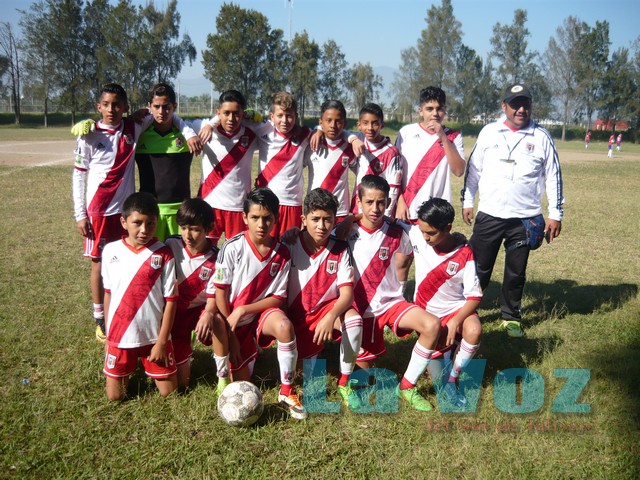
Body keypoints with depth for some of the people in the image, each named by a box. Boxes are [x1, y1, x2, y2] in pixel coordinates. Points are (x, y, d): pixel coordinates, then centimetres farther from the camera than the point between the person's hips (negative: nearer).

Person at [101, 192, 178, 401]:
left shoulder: (163, 255, -12)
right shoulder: (111, 251, -5)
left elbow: (170, 299, -9)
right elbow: (108, 293, 6)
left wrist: (162, 341, -10)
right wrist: (108, 333, 10)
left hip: (154, 336, -1)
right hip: (119, 335, 2)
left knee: (169, 391, 9)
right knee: (115, 396, 10)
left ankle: (149, 364, 37)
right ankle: (129, 368, 39)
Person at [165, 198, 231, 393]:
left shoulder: (214, 259, -15)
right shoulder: (172, 246, -13)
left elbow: (213, 295, -15)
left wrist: (208, 313, -37)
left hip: (200, 308, 0)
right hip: (175, 310, 1)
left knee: (219, 321, -38)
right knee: (181, 382, -4)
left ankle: (223, 376, -18)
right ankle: (182, 355, 33)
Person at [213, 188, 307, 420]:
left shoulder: (281, 254, -9)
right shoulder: (233, 248, -15)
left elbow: (278, 298, -7)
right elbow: (220, 291, -10)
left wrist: (243, 310, -20)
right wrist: (230, 335, -10)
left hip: (261, 313, 1)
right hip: (235, 321, 0)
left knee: (284, 326, -34)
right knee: (241, 381, -4)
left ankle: (287, 392, -18)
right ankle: (248, 351, 32)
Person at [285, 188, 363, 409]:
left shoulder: (340, 250, -7)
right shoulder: (289, 245, -9)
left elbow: (347, 293, -15)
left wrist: (331, 317, -34)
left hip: (327, 309, 0)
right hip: (296, 315, 0)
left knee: (353, 319, -31)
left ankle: (344, 382, -12)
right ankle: (310, 345, 19)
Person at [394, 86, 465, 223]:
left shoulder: (453, 137, 4)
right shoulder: (407, 132, 4)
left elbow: (459, 170, -8)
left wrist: (443, 137, -12)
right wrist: (400, 201, -3)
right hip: (408, 211, 0)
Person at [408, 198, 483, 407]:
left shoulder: (464, 255, -19)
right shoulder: (416, 235, -14)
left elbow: (474, 296, -15)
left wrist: (456, 321, -29)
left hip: (456, 308, -1)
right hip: (426, 312, 1)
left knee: (474, 331, -36)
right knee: (437, 375, -15)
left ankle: (452, 379, -11)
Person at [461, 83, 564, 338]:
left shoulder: (541, 137, 1)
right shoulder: (489, 132, 3)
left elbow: (553, 176, 5)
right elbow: (473, 169, 9)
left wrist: (555, 214, 3)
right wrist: (467, 201, 7)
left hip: (525, 219, 0)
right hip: (489, 215, 0)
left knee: (516, 272, 10)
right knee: (478, 269, 4)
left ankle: (512, 316, 26)